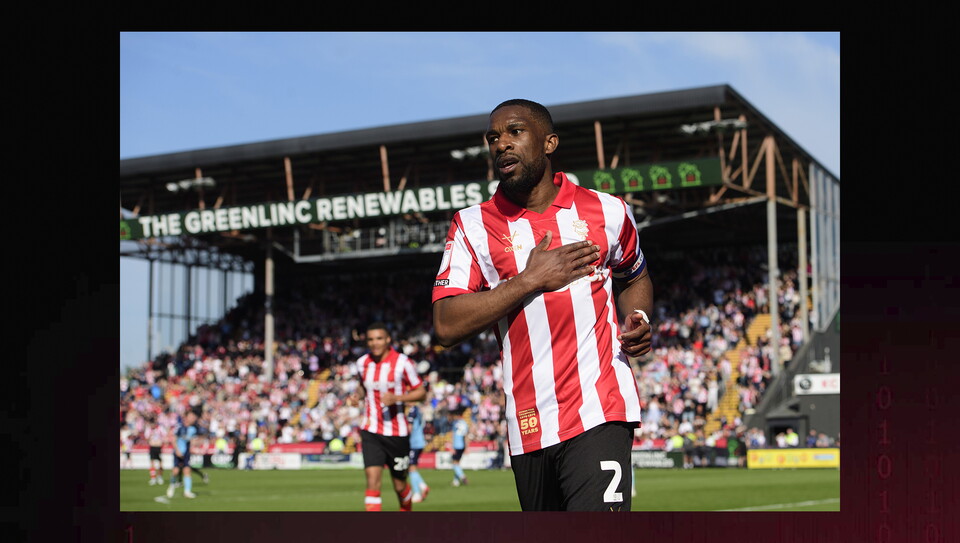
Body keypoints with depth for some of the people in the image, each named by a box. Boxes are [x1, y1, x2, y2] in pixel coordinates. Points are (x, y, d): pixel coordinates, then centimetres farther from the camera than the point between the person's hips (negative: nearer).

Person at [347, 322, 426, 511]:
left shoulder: (402, 363, -9)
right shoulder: (362, 363, 4)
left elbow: (421, 392, -5)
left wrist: (396, 397, -21)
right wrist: (358, 395, 0)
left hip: (397, 432, -2)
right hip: (370, 431, 2)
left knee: (400, 485, 9)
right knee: (372, 480, -15)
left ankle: (406, 510, 41)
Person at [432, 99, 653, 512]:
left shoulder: (606, 210, 7)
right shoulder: (473, 226, 3)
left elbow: (634, 277, 27)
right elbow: (446, 327, -7)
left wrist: (639, 319, 4)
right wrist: (530, 280, -10)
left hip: (599, 413, -2)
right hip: (529, 424, 2)